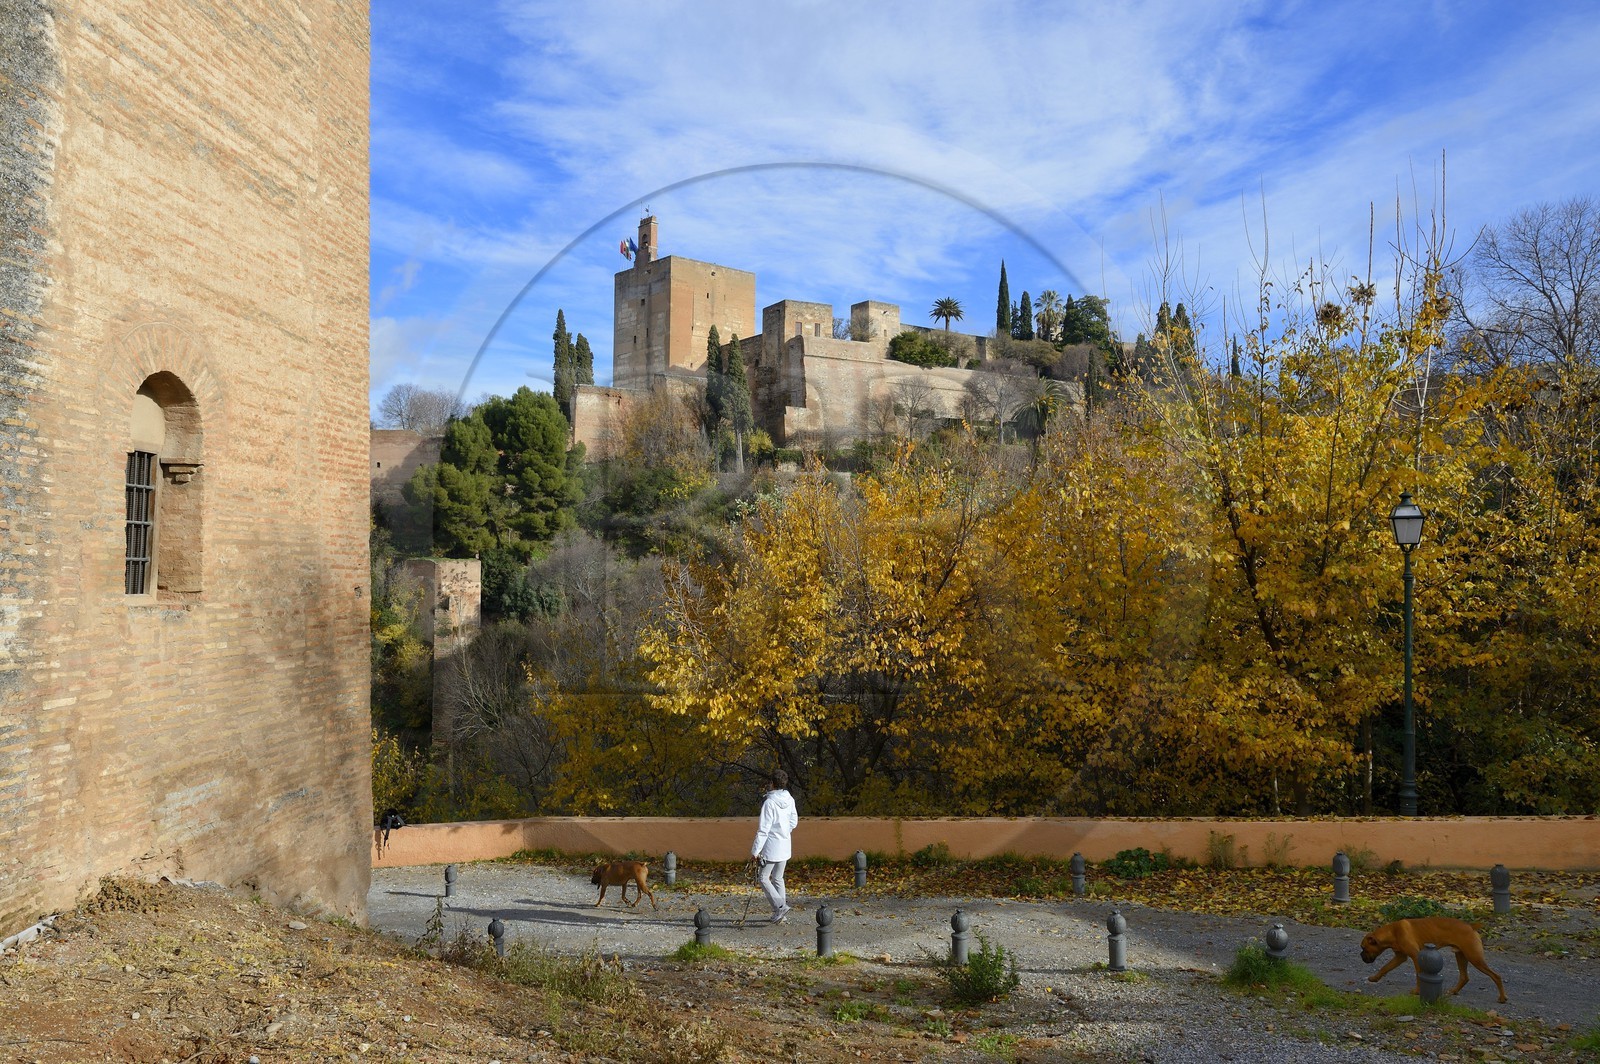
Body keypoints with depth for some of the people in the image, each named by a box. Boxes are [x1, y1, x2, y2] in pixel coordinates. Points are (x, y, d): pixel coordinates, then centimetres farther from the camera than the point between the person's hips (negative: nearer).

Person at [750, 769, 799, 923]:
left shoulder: (770, 803, -20)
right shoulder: (789, 800, 2)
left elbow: (763, 829, -20)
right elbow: (794, 822, 15)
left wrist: (755, 850, -15)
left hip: (771, 847, -7)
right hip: (785, 847, 7)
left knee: (764, 878, 4)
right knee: (778, 878, 16)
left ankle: (780, 906, -8)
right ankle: (781, 914, 18)